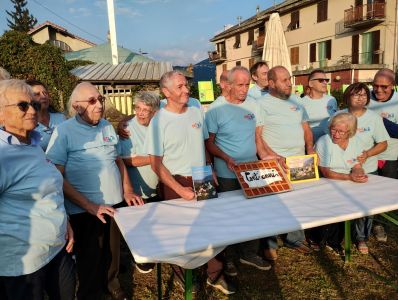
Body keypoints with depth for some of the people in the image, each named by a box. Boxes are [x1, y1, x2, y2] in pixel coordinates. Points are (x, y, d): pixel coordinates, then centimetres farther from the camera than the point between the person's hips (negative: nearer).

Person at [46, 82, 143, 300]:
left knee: (112, 253, 21)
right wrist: (89, 206, -19)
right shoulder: (63, 131, -11)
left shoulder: (107, 126, 5)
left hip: (115, 203, 5)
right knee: (90, 260, 12)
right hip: (85, 211, -5)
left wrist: (127, 191, 4)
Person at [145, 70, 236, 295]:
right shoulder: (159, 121, -12)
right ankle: (184, 275, 34)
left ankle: (215, 274, 27)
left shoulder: (196, 112, 2)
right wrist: (180, 190, -17)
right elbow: (156, 163, -12)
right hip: (176, 183, -4)